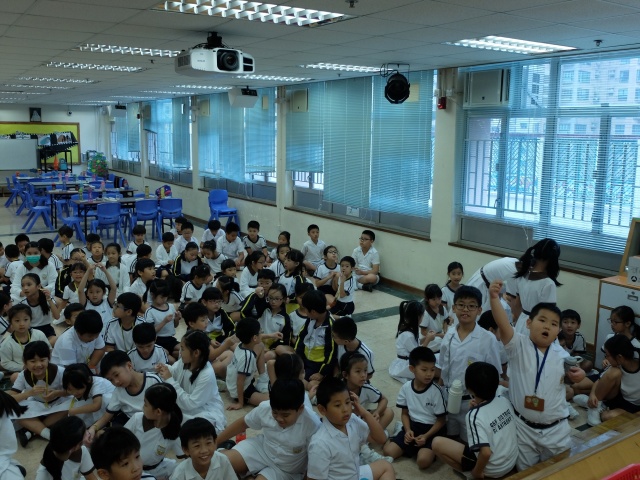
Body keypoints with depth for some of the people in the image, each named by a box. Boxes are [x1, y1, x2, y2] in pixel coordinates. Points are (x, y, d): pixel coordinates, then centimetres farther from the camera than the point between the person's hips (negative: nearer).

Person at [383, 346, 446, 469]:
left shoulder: (437, 391, -15)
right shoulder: (406, 388, -4)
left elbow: (441, 420, -8)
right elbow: (405, 413, 7)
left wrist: (426, 436, -19)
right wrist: (408, 430, -11)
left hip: (433, 429, -4)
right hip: (413, 426, 4)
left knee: (423, 461, -28)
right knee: (388, 451, -13)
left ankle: (426, 449, 4)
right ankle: (413, 447, 11)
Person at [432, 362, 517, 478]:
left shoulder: (475, 415, -27)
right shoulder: (504, 400, -9)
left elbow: (486, 452, -32)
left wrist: (477, 472, -15)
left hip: (493, 469, -7)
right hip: (512, 462, 7)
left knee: (437, 443, -6)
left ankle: (470, 472, 4)